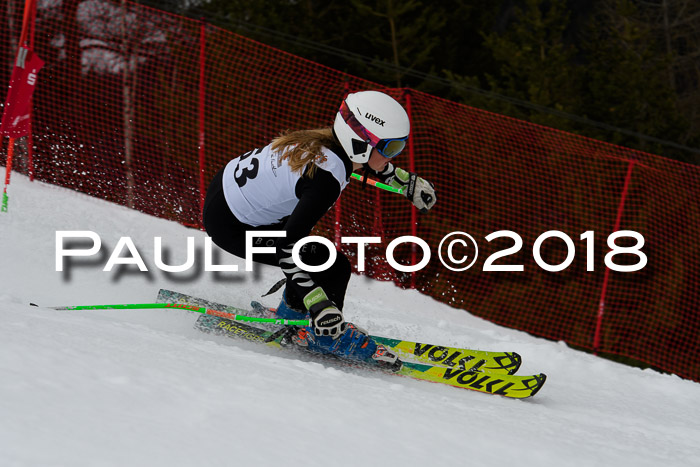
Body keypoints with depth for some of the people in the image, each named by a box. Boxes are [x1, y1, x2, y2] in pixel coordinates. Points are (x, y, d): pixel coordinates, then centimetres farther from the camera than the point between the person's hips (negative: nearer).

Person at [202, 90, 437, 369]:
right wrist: (319, 305, -33)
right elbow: (287, 245, -31)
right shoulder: (328, 176, -29)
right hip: (230, 226, -9)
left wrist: (408, 182, 26)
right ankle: (320, 335, 10)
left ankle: (291, 315, 33)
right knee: (334, 268, -9)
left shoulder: (326, 142, -4)